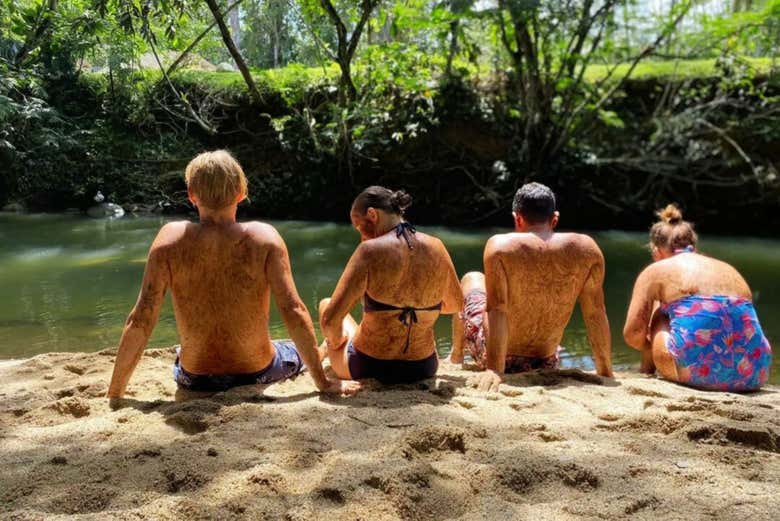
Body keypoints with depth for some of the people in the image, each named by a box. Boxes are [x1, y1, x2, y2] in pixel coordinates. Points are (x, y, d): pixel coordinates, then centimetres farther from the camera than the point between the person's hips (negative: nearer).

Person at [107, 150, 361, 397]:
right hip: (257, 375, -1)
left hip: (195, 381, 2)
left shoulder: (171, 239, -14)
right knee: (299, 351, 34)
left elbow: (140, 320, -15)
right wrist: (323, 383, -11)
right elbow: (294, 311, -19)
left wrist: (114, 395, -7)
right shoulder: (263, 237, -16)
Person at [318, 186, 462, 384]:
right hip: (423, 369, 4)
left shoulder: (371, 250, -19)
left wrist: (335, 342, -1)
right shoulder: (436, 247, -4)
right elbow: (455, 305, 12)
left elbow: (329, 320, -22)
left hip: (368, 368, -4)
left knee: (325, 304, 25)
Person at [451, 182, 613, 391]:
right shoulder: (586, 249, -12)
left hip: (497, 357, -2)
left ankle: (455, 357, 47)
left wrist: (494, 369, -26)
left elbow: (498, 310, -25)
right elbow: (596, 314, -9)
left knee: (472, 279, 27)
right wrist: (605, 373, -1)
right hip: (545, 365, 2)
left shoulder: (500, 246, -20)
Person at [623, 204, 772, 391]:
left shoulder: (655, 271, 14)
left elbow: (633, 333, 7)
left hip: (698, 372, -4)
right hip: (754, 374, 5)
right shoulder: (728, 269, 28)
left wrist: (649, 354, 30)